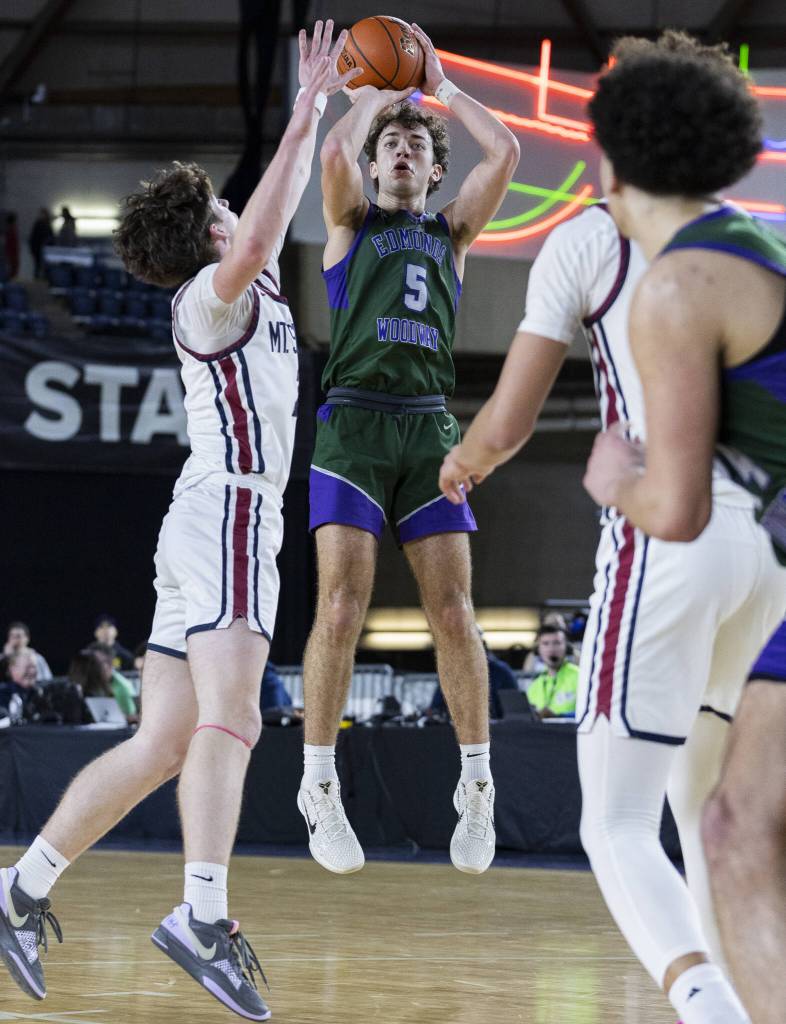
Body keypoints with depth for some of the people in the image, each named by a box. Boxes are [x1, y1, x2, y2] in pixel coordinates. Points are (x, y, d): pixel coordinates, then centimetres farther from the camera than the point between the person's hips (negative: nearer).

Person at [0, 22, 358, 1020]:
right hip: (227, 511, -10)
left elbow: (279, 204, 37)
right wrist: (303, 115, -24)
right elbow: (259, 237, -27)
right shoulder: (211, 293, -5)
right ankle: (203, 915, -40)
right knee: (227, 716, -25)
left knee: (162, 743, 6)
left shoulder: (246, 289, 20)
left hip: (208, 524, 10)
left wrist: (315, 108, 35)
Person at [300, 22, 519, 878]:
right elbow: (335, 152, -8)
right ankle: (320, 790, -6)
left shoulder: (451, 232, 20)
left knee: (452, 612, -3)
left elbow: (506, 153, 7)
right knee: (343, 603, -12)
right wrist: (374, 95, 9)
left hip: (429, 429, 2)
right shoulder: (353, 222, 13)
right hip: (354, 422, -2)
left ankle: (476, 787, 4)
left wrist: (441, 90, 16)